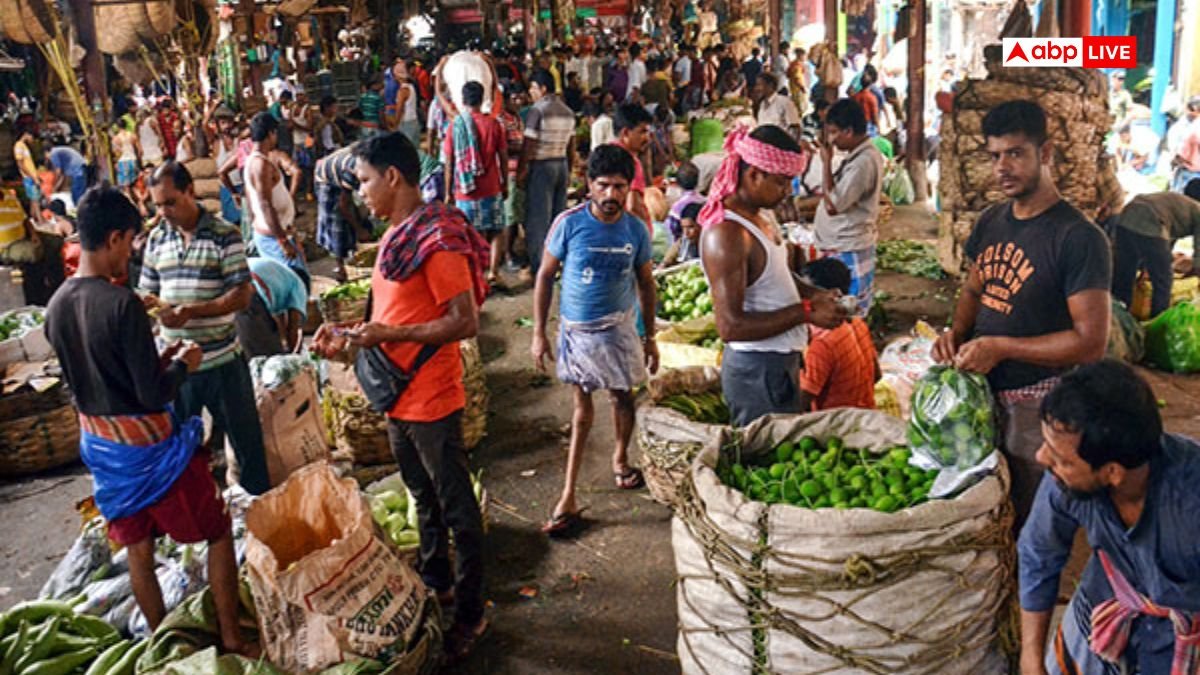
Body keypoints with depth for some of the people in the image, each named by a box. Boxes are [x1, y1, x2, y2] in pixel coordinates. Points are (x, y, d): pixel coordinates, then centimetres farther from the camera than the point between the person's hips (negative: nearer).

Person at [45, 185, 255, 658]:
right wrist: (182, 364, -5)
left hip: (99, 444, 8)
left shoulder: (56, 306, 0)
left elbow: (94, 375, 11)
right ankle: (231, 641, 17)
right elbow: (154, 395, -23)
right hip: (148, 444, -7)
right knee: (219, 533, 9)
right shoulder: (122, 304, -24)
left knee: (137, 550, 19)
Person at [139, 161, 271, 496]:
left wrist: (192, 311, -26)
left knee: (245, 438, 7)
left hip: (221, 360, -4)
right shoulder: (156, 238, 6)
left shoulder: (225, 235, -9)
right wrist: (148, 302, -15)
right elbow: (147, 292, 10)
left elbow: (242, 295, -14)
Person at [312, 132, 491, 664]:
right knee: (423, 499, 24)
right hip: (399, 395, 9)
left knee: (456, 509, 5)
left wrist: (389, 335, -25)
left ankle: (470, 614, 19)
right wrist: (349, 331, 4)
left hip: (431, 400, -9)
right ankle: (435, 582, 42)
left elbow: (465, 322, -23)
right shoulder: (397, 234, 9)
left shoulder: (437, 240, -20)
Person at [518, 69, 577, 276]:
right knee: (559, 215, 13)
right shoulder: (568, 111, 9)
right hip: (562, 165, 7)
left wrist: (520, 171, -8)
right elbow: (571, 146, 12)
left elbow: (529, 145, -15)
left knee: (538, 217, -1)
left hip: (541, 166, -7)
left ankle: (538, 266, 1)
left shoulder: (537, 110, -13)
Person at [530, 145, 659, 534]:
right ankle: (569, 497, 11)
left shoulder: (636, 229, -7)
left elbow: (645, 283, 5)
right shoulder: (569, 223, -14)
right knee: (583, 405, 3)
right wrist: (539, 334, -8)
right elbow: (545, 276, -7)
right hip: (576, 328, -2)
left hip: (619, 327, 2)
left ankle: (620, 457, 44)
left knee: (623, 397, 14)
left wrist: (650, 337, 7)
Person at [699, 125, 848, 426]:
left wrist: (811, 295, 3)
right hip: (757, 370, -10)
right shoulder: (726, 235, -24)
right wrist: (806, 312, -24)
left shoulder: (763, 214, 7)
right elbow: (730, 326, -27)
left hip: (781, 360, 10)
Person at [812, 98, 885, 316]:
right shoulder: (859, 154, 9)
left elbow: (833, 205, -23)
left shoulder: (864, 161, -23)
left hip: (848, 251, -10)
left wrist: (826, 162, -17)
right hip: (841, 247, 10)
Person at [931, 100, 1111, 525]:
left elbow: (1091, 342, -20)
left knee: (1031, 523, 8)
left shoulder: (1078, 238, -17)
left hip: (1038, 408, -7)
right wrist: (958, 332, -2)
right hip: (983, 393, 7)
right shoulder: (990, 223, 6)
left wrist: (1001, 347, -21)